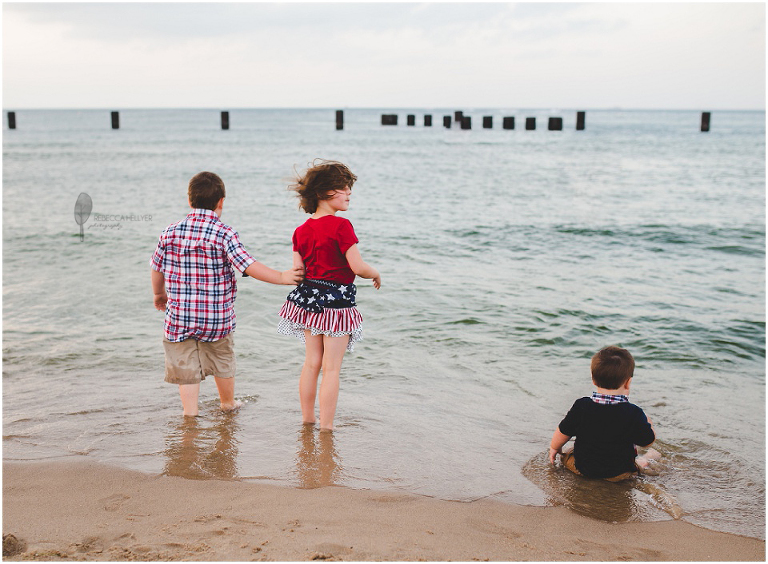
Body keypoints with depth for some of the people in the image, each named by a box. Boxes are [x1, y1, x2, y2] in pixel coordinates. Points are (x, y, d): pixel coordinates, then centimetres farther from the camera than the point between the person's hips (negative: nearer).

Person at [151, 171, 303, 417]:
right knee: (222, 362, 20)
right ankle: (228, 404, 40)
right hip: (217, 317, -1)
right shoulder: (225, 234, -13)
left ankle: (190, 414, 10)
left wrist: (159, 294, 27)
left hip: (179, 315, 1)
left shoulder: (170, 232, -2)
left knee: (186, 367, 9)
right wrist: (281, 277, -13)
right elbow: (249, 266, -20)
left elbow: (157, 268, 9)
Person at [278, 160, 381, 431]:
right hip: (337, 302, -7)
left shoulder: (301, 230, 4)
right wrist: (375, 274, 2)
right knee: (331, 369, 1)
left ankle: (307, 419, 27)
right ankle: (326, 427, 7)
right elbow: (358, 267, -19)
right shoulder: (341, 226, -17)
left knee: (311, 363, 17)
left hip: (308, 299, 7)